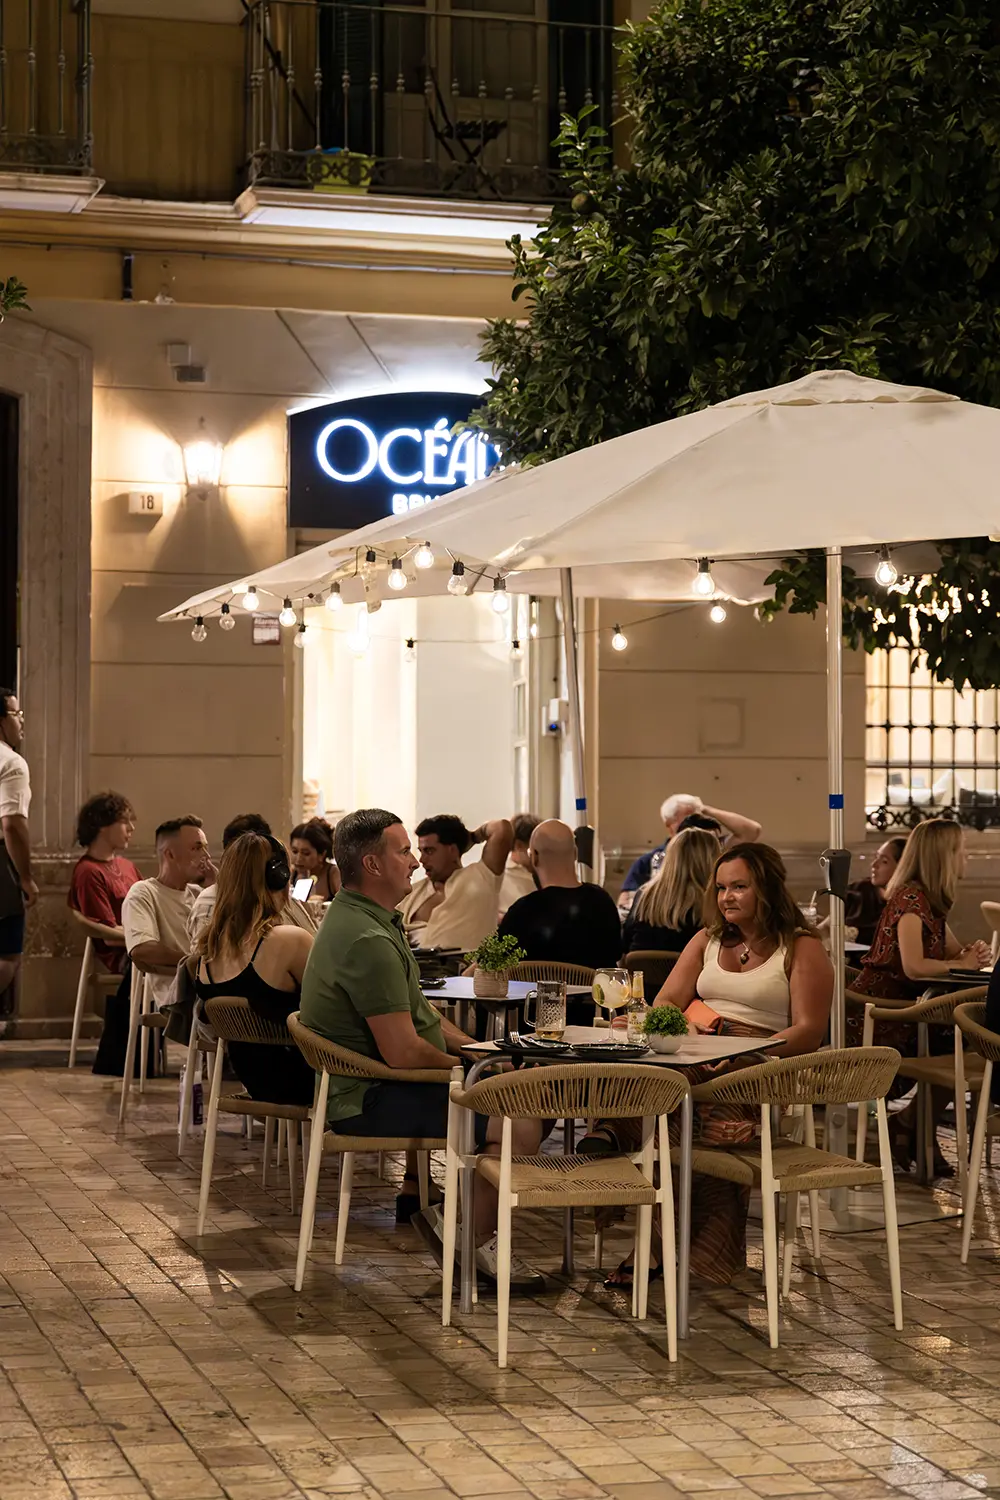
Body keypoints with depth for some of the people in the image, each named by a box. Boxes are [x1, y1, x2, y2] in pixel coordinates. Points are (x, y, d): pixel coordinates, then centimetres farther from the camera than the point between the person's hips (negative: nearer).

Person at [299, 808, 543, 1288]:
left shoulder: (358, 917, 13)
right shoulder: (368, 941, -23)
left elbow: (418, 1012, 20)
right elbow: (405, 1052, -26)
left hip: (359, 1085, 11)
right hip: (369, 1100, -11)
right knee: (519, 1125, -19)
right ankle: (479, 1243, 0)